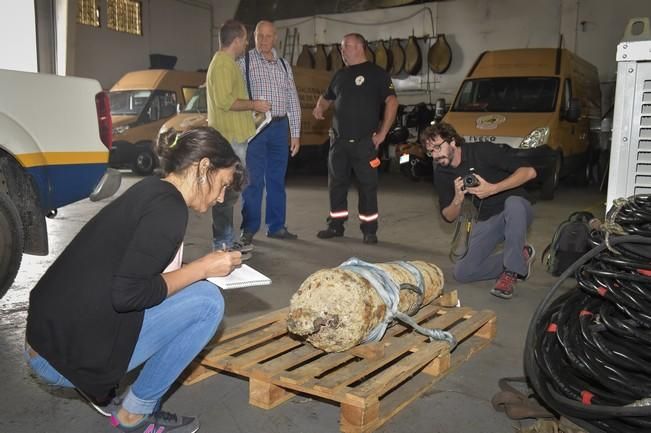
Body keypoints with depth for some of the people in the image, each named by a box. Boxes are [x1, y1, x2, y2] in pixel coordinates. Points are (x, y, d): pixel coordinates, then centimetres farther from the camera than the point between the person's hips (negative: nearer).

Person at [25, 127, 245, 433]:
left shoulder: (149, 191, 11)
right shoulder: (168, 207, -16)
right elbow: (127, 294, -22)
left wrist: (198, 268, 12)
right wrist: (202, 269, -11)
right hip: (67, 355, -9)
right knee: (207, 301, -11)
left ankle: (101, 387, 17)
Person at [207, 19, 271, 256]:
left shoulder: (226, 62, 20)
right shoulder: (223, 63, -13)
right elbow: (224, 101, -22)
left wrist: (251, 105, 22)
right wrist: (253, 104, -12)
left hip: (232, 136, 11)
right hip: (229, 138, -11)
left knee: (229, 191, 13)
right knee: (227, 192, -8)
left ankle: (227, 240, 20)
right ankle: (222, 243, -4)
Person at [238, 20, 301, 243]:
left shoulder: (284, 65, 13)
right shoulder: (244, 62, 0)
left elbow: (293, 101, 13)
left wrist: (295, 134, 9)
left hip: (280, 127, 4)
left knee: (277, 179, 10)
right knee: (254, 180, -3)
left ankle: (276, 226, 20)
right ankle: (249, 228, 9)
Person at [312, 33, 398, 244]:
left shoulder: (376, 73, -2)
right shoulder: (340, 75, 17)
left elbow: (392, 102, -9)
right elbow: (326, 96, 29)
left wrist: (382, 133, -13)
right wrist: (319, 107, 5)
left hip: (365, 141, -6)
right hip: (339, 140, 6)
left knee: (367, 185, -1)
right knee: (336, 183, 8)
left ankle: (369, 229, 7)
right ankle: (336, 225, 20)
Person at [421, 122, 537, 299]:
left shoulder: (482, 150, -16)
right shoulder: (441, 173, 0)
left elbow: (529, 171, -23)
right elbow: (449, 217, 3)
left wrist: (492, 189, -32)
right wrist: (458, 199, -19)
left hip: (516, 209, -5)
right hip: (486, 220, 5)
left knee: (513, 202, -42)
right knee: (462, 272, -12)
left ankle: (511, 271, -26)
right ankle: (520, 256, 6)